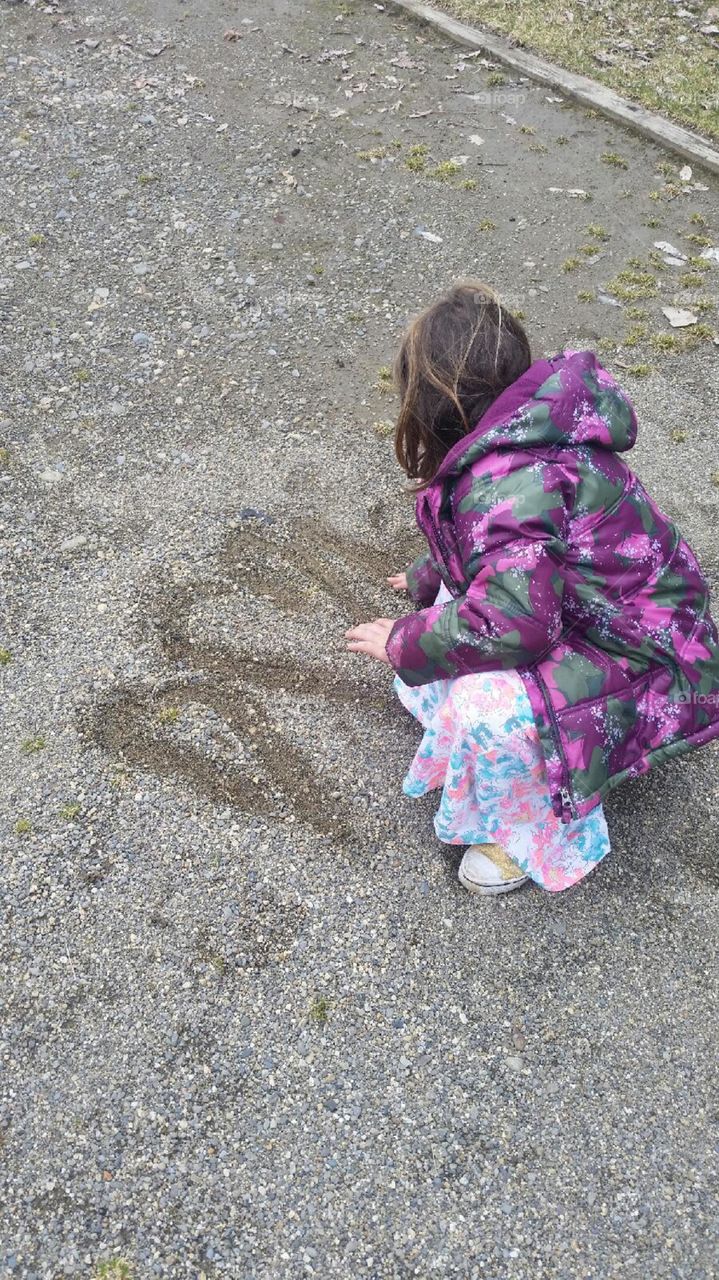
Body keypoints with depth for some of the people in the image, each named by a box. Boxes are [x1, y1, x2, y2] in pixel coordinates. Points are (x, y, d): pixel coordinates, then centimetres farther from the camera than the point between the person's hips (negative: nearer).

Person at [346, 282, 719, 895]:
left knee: (489, 702, -31)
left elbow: (512, 621, -36)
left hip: (652, 673, -10)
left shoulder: (511, 476, -30)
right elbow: (480, 547, 19)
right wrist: (425, 579, 35)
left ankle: (538, 833, -3)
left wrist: (404, 643, -19)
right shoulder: (524, 436, 1)